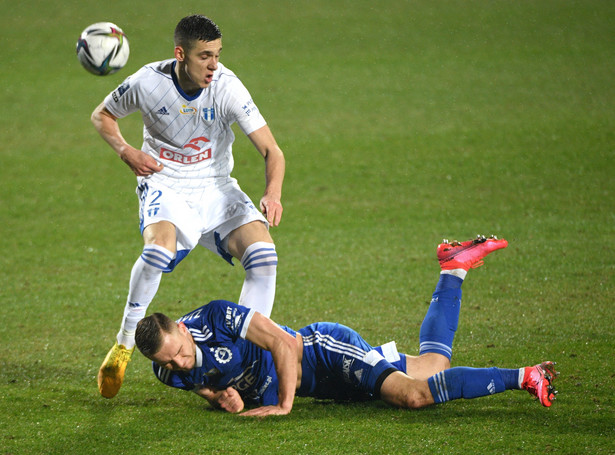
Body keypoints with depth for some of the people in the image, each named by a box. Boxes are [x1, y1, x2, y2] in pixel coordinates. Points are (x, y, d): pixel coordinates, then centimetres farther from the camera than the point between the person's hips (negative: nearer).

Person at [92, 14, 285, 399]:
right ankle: (125, 343, -13)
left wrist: (273, 193, -37)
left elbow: (272, 151, -18)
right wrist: (126, 152, -13)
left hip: (216, 187, 2)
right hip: (165, 185, -2)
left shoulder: (227, 87, -16)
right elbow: (103, 115, 6)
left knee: (263, 254, -20)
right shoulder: (148, 83, -15)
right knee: (159, 250, -32)